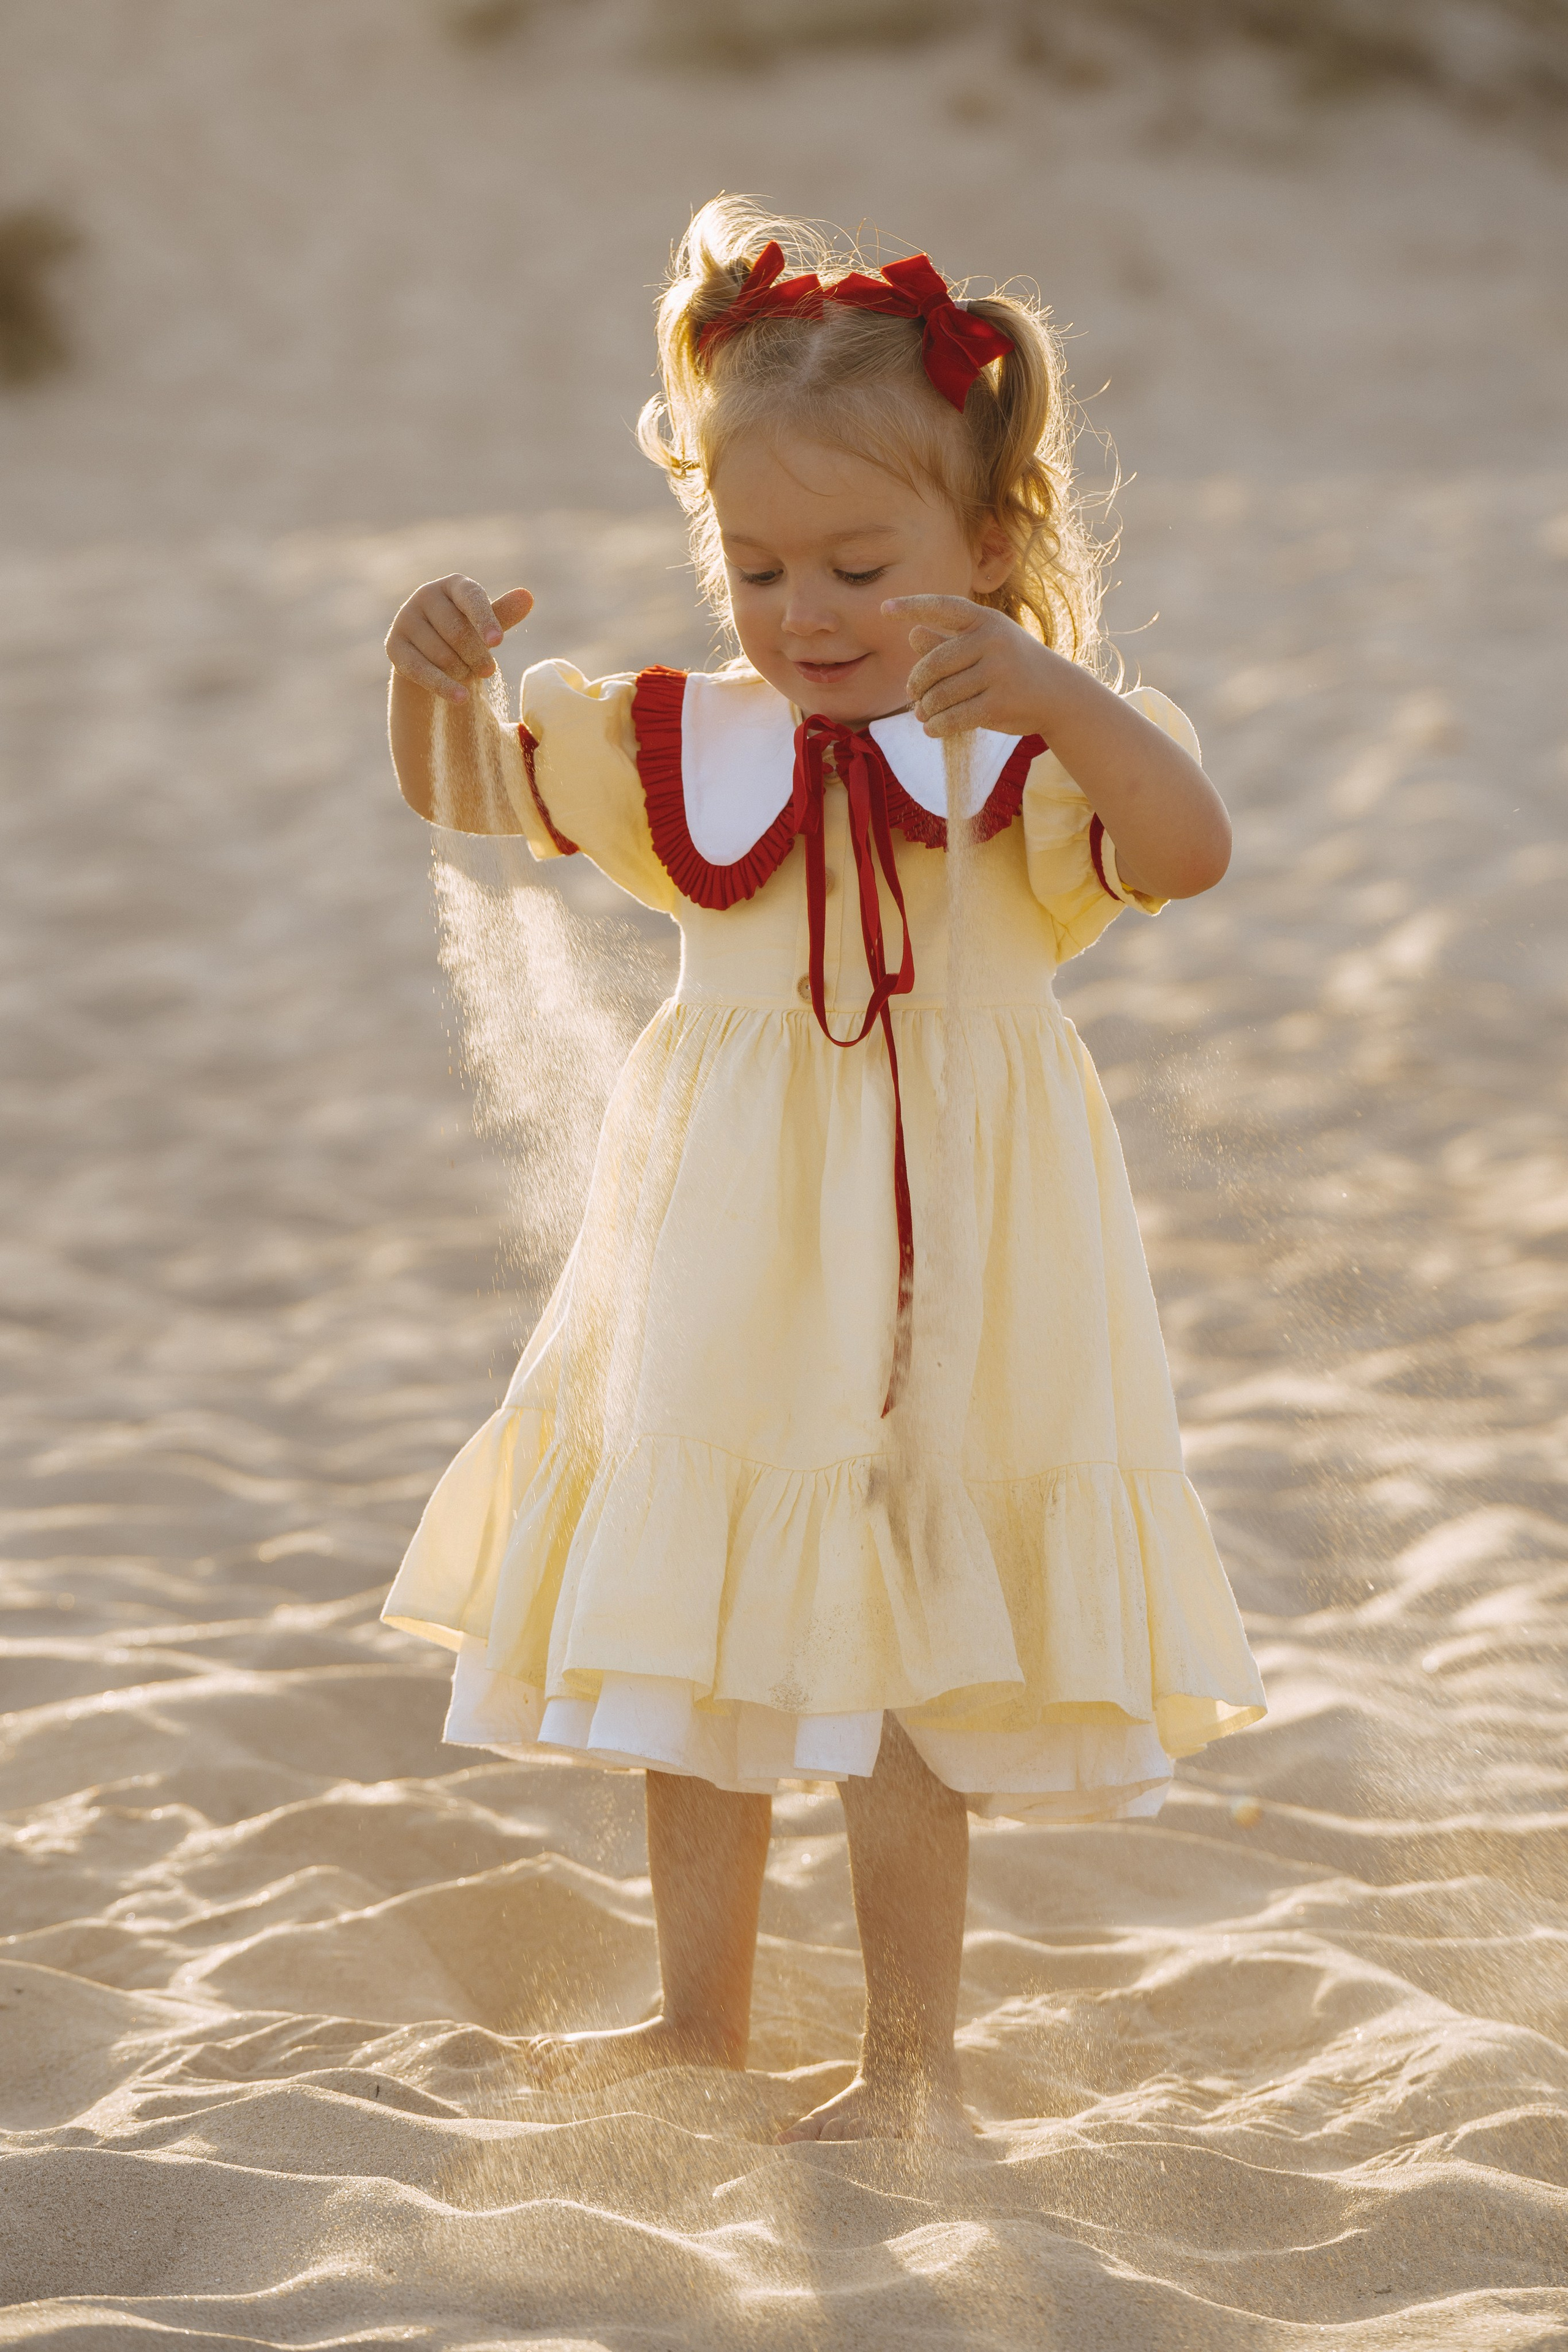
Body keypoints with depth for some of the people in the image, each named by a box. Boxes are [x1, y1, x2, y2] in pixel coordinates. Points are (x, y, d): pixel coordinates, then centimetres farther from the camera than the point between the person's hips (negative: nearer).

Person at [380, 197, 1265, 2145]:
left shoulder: (1025, 754, -9)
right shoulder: (687, 747, 5)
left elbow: (1184, 852, -28)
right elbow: (465, 791, 8)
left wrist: (1056, 693, -44)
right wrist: (434, 675, -15)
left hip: (937, 1269, -5)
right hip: (727, 1264, 5)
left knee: (900, 1681, -1)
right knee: (697, 1637, 14)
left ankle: (909, 2059, 12)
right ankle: (702, 2008, 30)